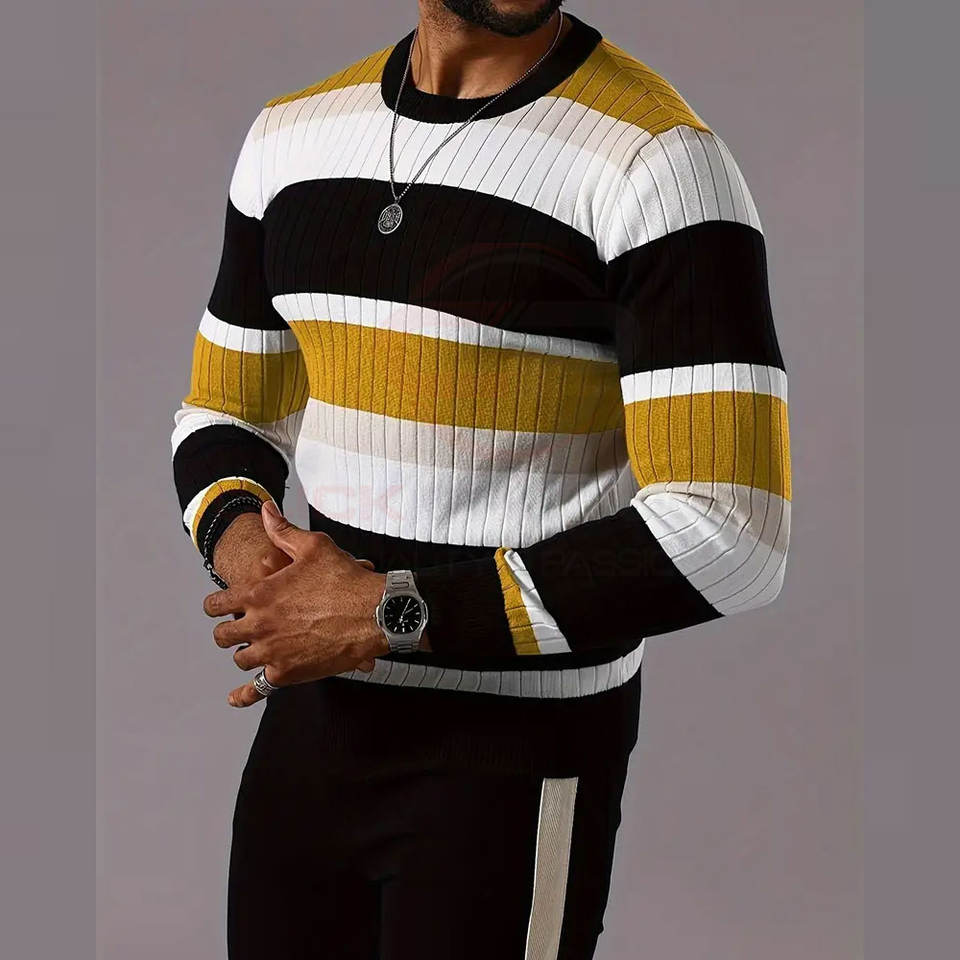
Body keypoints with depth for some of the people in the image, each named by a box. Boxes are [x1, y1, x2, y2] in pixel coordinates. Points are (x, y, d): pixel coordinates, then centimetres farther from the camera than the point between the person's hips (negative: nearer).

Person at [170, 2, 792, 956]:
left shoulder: (659, 160, -15)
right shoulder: (290, 135, 6)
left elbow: (725, 537, -21)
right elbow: (224, 415, 16)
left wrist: (394, 611, -21)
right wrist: (237, 539, -7)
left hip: (516, 760, -6)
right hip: (307, 723, 6)